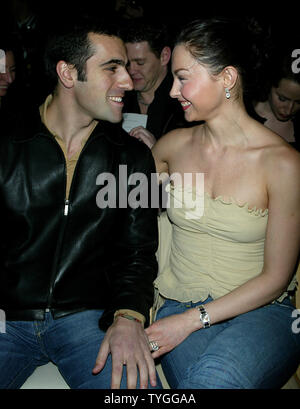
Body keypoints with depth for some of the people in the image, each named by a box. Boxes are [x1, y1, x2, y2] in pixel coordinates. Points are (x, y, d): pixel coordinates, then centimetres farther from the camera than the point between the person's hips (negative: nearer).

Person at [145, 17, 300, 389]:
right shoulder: (174, 145, 3)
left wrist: (192, 320, -13)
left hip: (261, 312, -2)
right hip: (179, 305, 3)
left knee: (215, 377, -34)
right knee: (194, 373, -29)